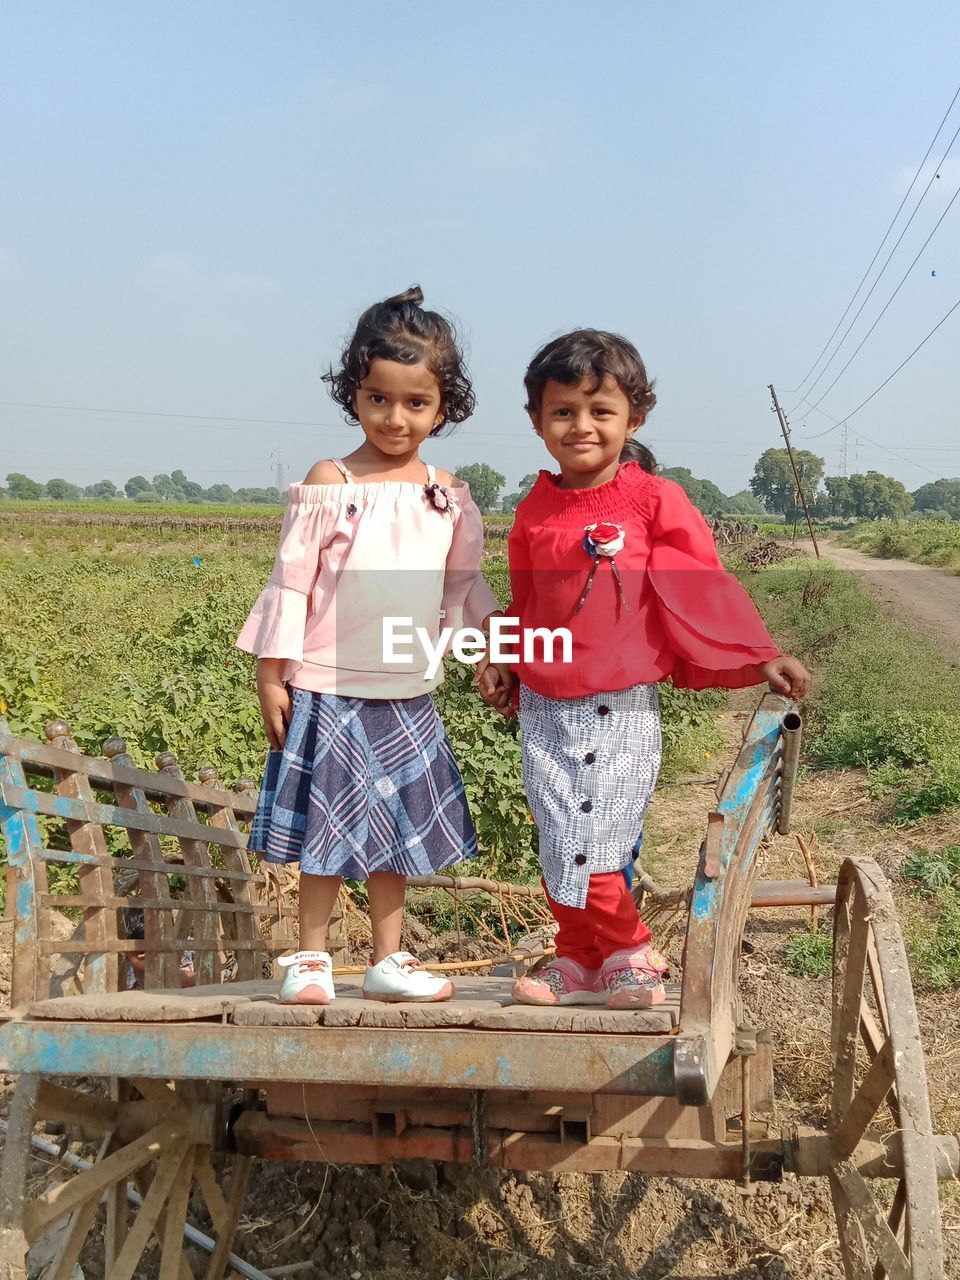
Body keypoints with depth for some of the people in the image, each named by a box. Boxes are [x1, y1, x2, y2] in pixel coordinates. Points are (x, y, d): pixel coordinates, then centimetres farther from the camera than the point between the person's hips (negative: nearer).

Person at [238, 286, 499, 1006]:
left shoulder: (446, 494, 4)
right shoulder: (331, 483, -7)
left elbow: (464, 583, 14)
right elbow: (291, 582, -6)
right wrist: (272, 676, -8)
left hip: (409, 694, 4)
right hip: (330, 690, -4)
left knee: (397, 826, 13)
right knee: (330, 825, 3)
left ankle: (389, 961, 27)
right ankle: (312, 959, 19)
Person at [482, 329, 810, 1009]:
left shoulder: (655, 500, -4)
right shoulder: (534, 512, 8)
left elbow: (702, 590, 0)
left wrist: (758, 659, -4)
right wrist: (497, 662, 13)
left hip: (621, 707, -4)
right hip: (545, 706, 4)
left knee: (593, 845, -7)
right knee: (559, 844, 8)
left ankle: (629, 956, 15)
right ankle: (580, 961, 25)